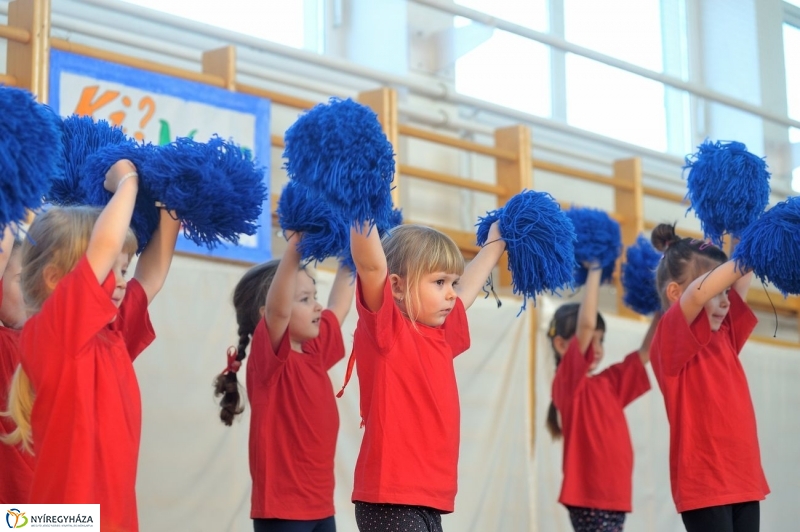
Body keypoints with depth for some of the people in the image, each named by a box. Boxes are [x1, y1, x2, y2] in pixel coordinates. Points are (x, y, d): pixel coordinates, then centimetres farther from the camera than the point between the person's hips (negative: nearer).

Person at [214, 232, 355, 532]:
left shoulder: (315, 353, 8)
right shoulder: (267, 357, -13)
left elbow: (339, 304, 21)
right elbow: (278, 310, -32)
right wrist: (296, 245, -41)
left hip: (320, 505, 8)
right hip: (282, 508, -8)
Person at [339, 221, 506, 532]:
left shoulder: (440, 336, 13)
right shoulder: (385, 332, -9)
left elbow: (468, 288, 31)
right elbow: (371, 265, -24)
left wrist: (496, 242, 43)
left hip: (431, 499, 8)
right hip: (391, 499, -8)